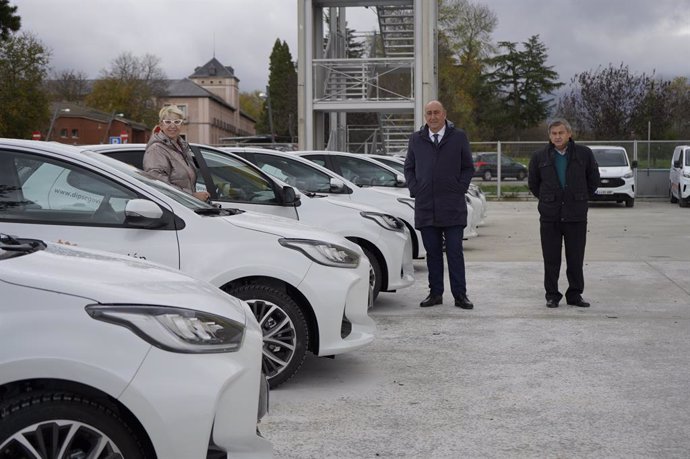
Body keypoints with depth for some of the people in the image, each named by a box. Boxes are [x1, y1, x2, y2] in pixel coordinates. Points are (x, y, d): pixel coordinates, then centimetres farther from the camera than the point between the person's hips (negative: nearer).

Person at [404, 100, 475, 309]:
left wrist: (460, 189, -2)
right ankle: (435, 293, 12)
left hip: (452, 206, -2)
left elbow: (468, 167, 9)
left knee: (455, 251, -3)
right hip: (425, 205, 2)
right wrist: (414, 190, 4)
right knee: (432, 252, 6)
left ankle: (460, 295, 2)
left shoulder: (458, 137, 5)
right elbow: (409, 168, 17)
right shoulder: (416, 139, 11)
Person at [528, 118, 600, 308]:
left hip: (576, 216, 0)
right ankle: (552, 295, 12)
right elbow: (533, 183, 16)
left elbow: (594, 179, 14)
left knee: (576, 258, 5)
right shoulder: (540, 156, 3)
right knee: (551, 259, 3)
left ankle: (575, 294, 16)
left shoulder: (584, 154, 2)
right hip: (550, 216, 0)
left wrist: (581, 198, 12)